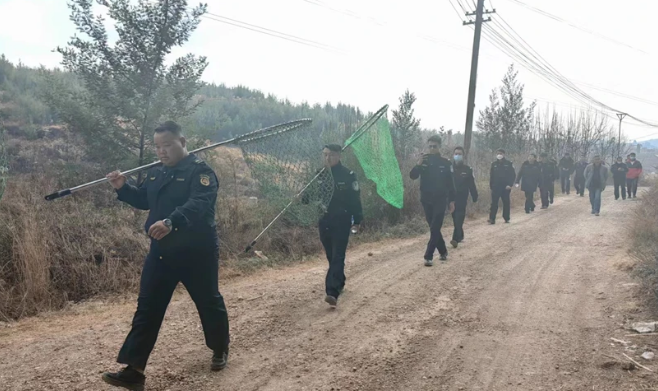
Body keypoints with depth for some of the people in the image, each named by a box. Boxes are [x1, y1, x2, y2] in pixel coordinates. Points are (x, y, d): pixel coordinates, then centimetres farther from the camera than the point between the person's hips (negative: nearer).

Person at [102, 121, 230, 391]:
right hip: (161, 251, 6)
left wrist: (171, 222, -49)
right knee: (147, 308, 2)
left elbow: (198, 203, -32)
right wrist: (122, 188, 4)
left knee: (208, 302, 11)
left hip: (197, 252, -6)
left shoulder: (200, 170, -14)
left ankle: (220, 350, 36)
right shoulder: (155, 174, 9)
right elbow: (143, 200, 24)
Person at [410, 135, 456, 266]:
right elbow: (412, 176, -8)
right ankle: (443, 251, 27)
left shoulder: (445, 163, -4)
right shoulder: (423, 161, 1)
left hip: (440, 200, -3)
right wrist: (418, 165, -25)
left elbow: (450, 183, -1)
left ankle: (428, 256, -8)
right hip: (426, 200, 3)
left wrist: (452, 200, -3)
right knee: (433, 228, 11)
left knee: (435, 229, -8)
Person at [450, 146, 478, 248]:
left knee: (459, 220, -11)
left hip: (462, 199, -2)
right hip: (451, 198, 2)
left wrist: (475, 198, 2)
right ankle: (460, 236, 26)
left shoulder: (467, 170, 1)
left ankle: (456, 239, -16)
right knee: (455, 219, 10)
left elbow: (472, 185, 2)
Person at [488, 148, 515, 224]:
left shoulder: (509, 164, -1)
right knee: (494, 203, -5)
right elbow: (491, 176, 11)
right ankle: (492, 219, -6)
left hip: (505, 187, -1)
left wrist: (510, 185, -11)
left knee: (506, 203, 7)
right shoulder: (494, 164, 7)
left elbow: (513, 175, -2)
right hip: (495, 187, 1)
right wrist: (491, 185, 5)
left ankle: (506, 218, 16)